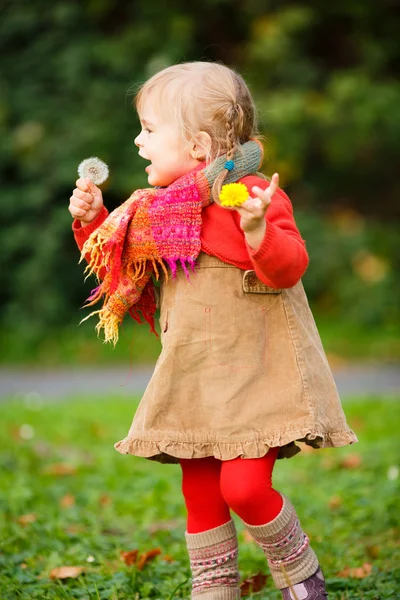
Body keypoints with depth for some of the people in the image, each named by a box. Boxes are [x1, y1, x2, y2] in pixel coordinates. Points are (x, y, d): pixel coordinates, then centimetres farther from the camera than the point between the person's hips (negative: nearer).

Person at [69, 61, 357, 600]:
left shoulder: (254, 197, -13)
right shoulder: (158, 210, 9)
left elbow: (288, 269, -22)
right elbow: (119, 270, 23)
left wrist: (257, 229, -39)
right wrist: (93, 221, 10)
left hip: (256, 370, -7)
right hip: (193, 378, 7)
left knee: (244, 486, -13)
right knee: (200, 494, 9)